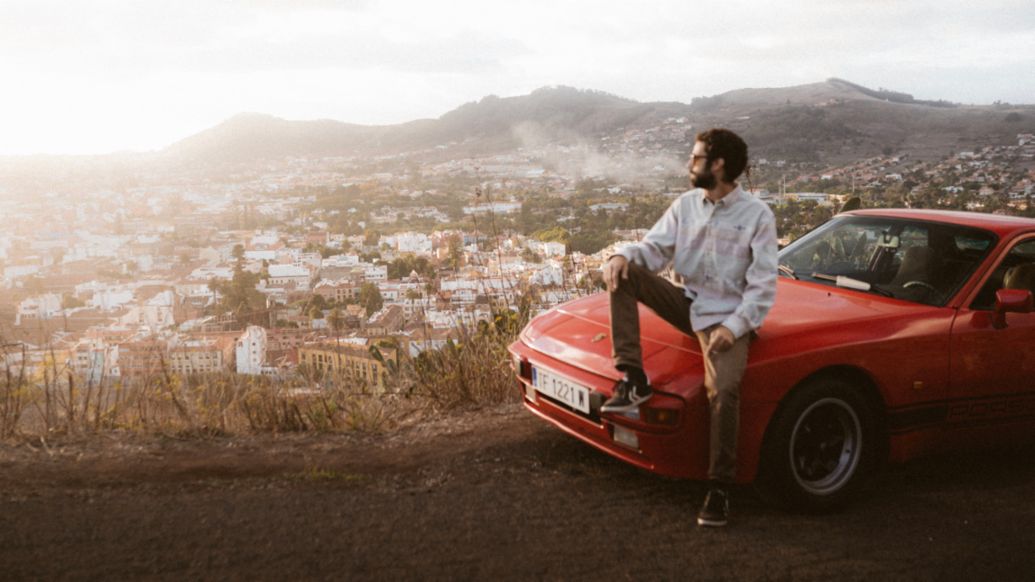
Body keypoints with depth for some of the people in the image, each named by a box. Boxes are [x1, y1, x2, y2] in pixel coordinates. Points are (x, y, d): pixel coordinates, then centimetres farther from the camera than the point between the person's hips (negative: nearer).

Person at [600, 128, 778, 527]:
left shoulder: (757, 215, -8)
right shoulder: (685, 205, 7)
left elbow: (763, 285, -11)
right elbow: (655, 247, 4)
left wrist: (734, 325, -22)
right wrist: (625, 255, -19)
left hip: (727, 318, -5)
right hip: (688, 303, 5)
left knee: (723, 390, -30)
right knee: (624, 273, -16)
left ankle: (719, 489, -15)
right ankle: (633, 379, -20)